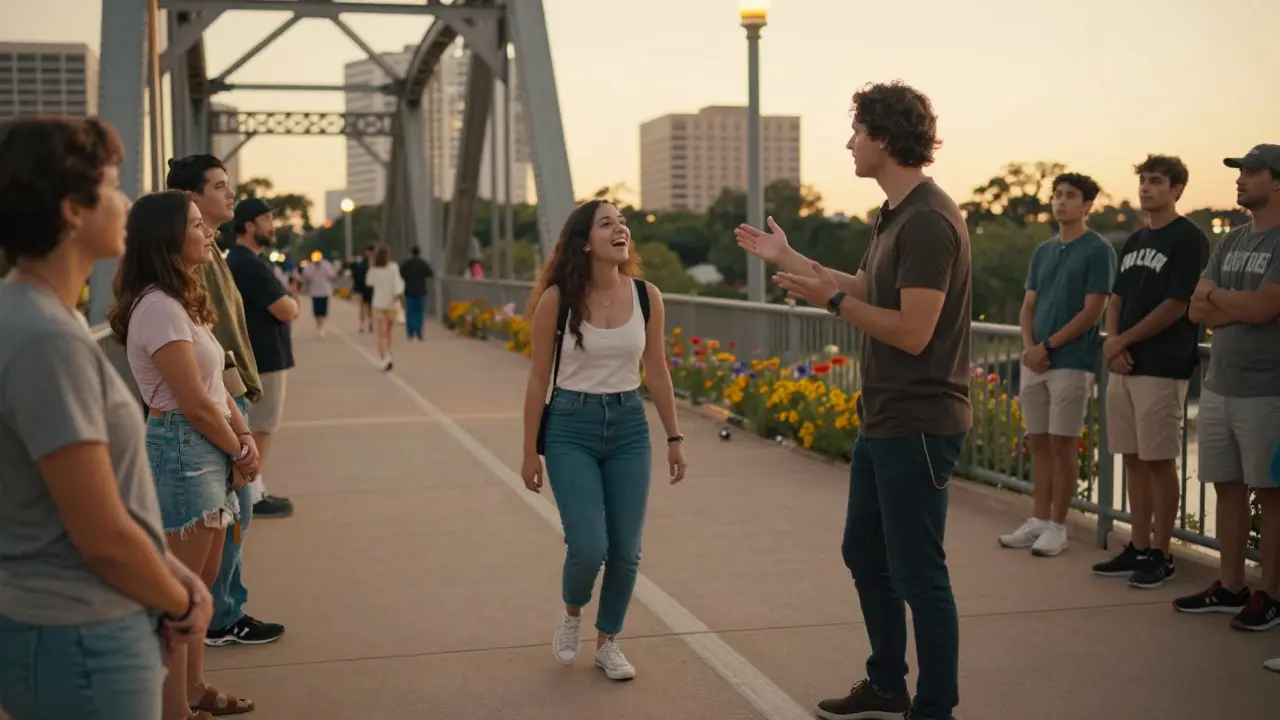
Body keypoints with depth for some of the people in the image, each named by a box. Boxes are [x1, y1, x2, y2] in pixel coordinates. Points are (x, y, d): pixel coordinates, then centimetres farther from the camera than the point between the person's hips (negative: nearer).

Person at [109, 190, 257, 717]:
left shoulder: (184, 300, 14)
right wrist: (240, 451, -6)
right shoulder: (159, 307, -18)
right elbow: (195, 404, -19)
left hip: (208, 452, 10)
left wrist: (244, 439, 0)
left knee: (201, 583, 20)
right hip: (181, 451, -10)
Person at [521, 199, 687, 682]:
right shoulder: (557, 300, -11)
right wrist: (530, 451, -2)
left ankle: (608, 644, 26)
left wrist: (674, 437, 8)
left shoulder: (647, 297, -2)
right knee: (589, 548, -11)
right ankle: (571, 614, 23)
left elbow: (657, 373, 7)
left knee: (626, 550, 4)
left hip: (629, 426, 3)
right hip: (571, 427, -3)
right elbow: (539, 380, -4)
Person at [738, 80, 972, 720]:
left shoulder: (928, 221, -20)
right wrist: (791, 259, 27)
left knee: (917, 573, 0)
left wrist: (831, 300, -16)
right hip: (881, 421, 11)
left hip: (918, 426, -11)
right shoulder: (896, 215, 11)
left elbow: (912, 332, -25)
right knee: (863, 553, 20)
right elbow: (871, 291, 21)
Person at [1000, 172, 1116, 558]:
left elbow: (1092, 312, -12)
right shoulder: (1042, 251, 13)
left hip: (1072, 362, -6)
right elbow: (1028, 306, 13)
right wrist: (1028, 347, -5)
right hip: (1035, 362, 6)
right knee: (1039, 443, 9)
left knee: (1063, 444, -2)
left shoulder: (1098, 250, -6)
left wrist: (1047, 346, -12)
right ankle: (1039, 520, 16)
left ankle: (1057, 526, 6)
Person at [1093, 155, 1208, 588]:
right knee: (1133, 459, 10)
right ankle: (1138, 549, 18)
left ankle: (1160, 556, 5)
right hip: (1123, 366, 7)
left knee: (1159, 462, -3)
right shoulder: (1134, 241, 17)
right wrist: (1113, 345, -2)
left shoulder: (1189, 239, -7)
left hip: (1162, 368, -7)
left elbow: (1176, 305, -13)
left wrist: (1122, 341, -9)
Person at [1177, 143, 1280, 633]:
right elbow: (1197, 311, 8)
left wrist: (1215, 294, -2)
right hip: (1218, 386, 7)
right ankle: (1230, 588, 21)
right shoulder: (1231, 242, 14)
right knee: (1227, 488, 12)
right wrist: (1241, 307, -10)